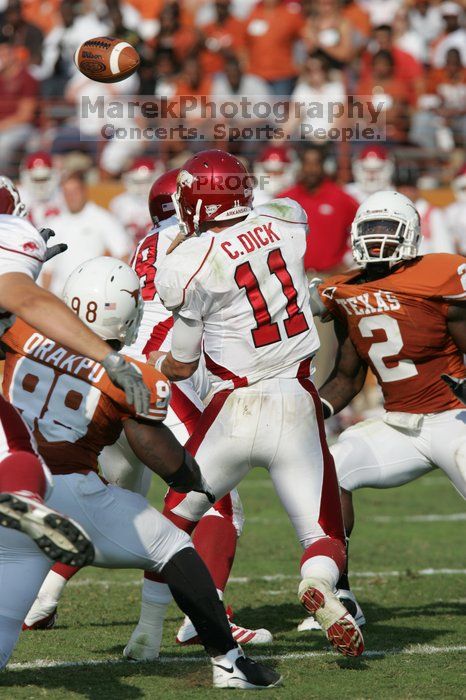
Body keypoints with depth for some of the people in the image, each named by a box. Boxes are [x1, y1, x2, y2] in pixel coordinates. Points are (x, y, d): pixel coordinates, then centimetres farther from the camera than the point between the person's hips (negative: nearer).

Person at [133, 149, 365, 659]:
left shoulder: (186, 268, -10)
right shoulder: (286, 221, 0)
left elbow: (181, 366, 2)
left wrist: (148, 365, 25)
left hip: (235, 410, -2)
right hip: (297, 407, 2)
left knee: (174, 521, 18)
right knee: (324, 535, 7)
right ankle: (319, 587, -26)